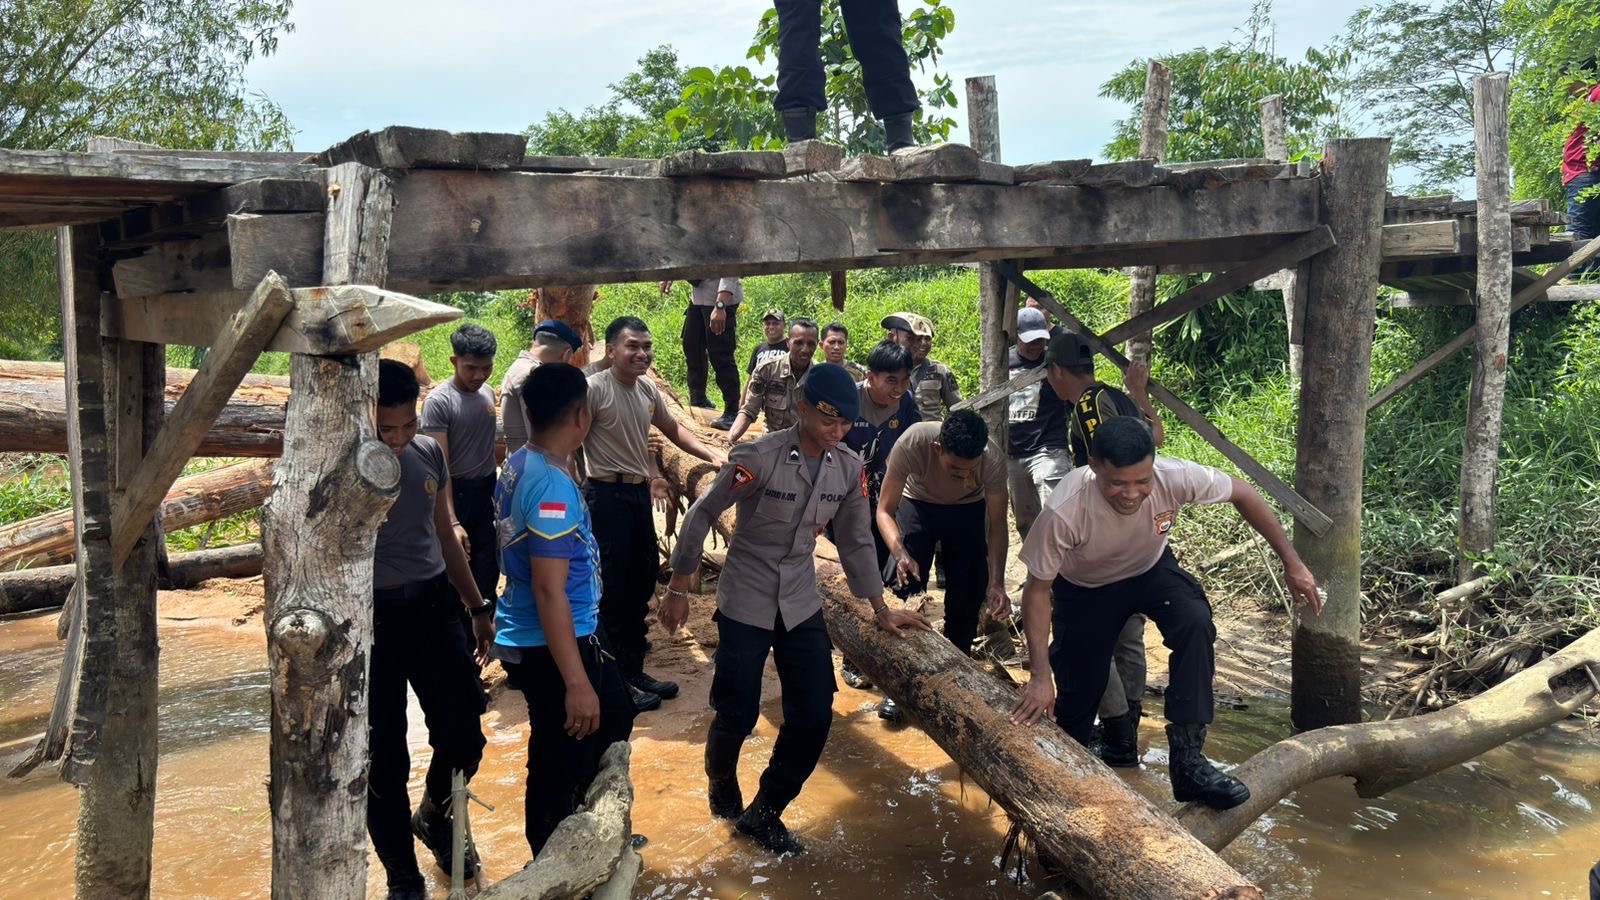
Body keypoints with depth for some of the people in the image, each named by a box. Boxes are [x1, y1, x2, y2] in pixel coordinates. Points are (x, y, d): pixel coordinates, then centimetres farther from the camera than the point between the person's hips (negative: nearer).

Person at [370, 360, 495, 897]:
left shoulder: (430, 454, 3)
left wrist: (477, 608, 17)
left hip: (433, 606, 5)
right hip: (373, 616, -4)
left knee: (463, 736, 7)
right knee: (385, 758, 4)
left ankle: (434, 819, 39)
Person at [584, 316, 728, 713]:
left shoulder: (647, 389, 9)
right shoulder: (594, 388, -14)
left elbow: (673, 429, 21)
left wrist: (712, 455, 9)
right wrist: (577, 498, -14)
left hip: (638, 493, 8)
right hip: (606, 496, -8)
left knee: (641, 584, 15)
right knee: (613, 590, -1)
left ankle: (634, 670, 28)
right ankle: (616, 683, 10)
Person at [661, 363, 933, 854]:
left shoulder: (849, 468, -4)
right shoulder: (759, 457, -19)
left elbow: (855, 541, 8)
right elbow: (701, 515, -10)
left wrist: (881, 609, 11)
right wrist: (678, 590, -5)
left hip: (801, 605, 5)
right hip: (745, 602, -5)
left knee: (814, 715, 1)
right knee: (738, 713, 1)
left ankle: (763, 812, 21)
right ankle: (720, 783, 36)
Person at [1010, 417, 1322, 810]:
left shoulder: (1175, 477, -34)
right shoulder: (1064, 511, -40)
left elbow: (1243, 495, -13)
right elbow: (1038, 590, -27)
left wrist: (1292, 563, -11)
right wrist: (1040, 676, -30)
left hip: (1151, 570, 2)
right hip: (1084, 589, -1)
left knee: (1196, 624, -28)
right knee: (1080, 690, -2)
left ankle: (1188, 760, -19)